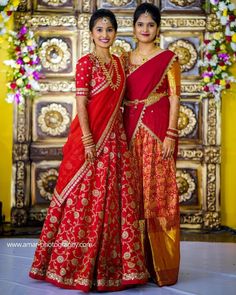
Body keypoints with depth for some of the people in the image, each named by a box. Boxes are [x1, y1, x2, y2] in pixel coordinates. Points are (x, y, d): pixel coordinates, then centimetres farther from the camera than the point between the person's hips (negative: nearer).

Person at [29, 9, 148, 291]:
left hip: (115, 137, 7)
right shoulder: (86, 62, -6)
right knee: (85, 199, -3)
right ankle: (76, 266, 9)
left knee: (115, 200, 8)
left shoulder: (118, 62, 13)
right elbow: (81, 103, -12)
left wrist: (123, 135, 10)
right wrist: (88, 140, -18)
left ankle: (107, 265, 20)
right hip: (91, 135, -7)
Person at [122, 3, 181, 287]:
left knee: (158, 193, -3)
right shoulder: (124, 59, 15)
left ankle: (161, 265, 5)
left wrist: (171, 135, -12)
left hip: (157, 132, -4)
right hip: (130, 132, 4)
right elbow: (119, 98, 14)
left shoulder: (168, 58, 3)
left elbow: (174, 98, -3)